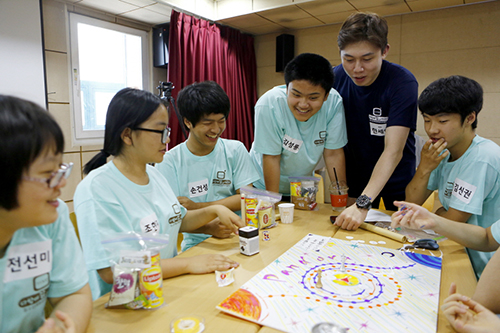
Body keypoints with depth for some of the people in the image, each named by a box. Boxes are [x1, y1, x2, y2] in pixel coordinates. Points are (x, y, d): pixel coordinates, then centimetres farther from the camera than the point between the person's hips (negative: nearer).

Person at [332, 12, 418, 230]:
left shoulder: (403, 82, -23)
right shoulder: (335, 78, -12)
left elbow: (393, 150, -31)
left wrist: (363, 203, -41)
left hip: (396, 178, -2)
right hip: (355, 177, 3)